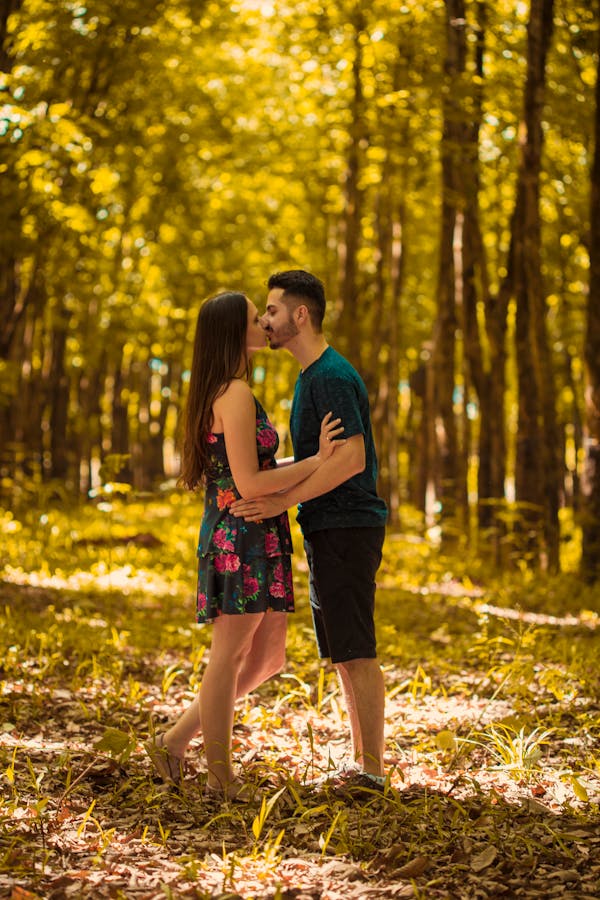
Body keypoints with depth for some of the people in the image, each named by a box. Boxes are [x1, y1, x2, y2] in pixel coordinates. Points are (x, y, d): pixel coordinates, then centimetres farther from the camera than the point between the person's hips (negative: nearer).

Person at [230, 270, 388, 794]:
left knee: (356, 651, -7)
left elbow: (352, 459, -24)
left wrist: (280, 501, -26)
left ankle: (372, 769, -2)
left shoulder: (332, 378, -15)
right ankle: (362, 762, 18)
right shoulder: (313, 376, 17)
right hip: (328, 532, 10)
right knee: (345, 652, 12)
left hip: (347, 529, -10)